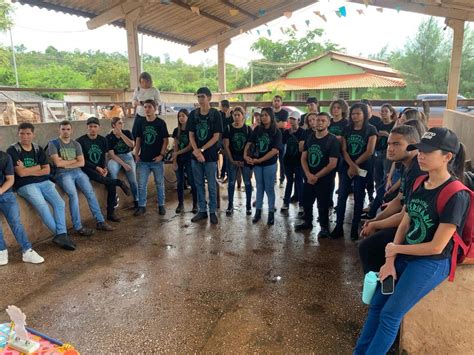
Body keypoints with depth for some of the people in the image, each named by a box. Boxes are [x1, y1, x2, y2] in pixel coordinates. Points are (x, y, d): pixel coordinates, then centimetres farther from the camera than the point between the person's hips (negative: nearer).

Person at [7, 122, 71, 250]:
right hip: (26, 185, -5)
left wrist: (28, 171, -5)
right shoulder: (12, 150, -3)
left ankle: (61, 234, -14)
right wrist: (37, 167, 0)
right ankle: (61, 234, -12)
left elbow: (47, 170, 6)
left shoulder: (38, 149, 11)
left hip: (44, 182, 5)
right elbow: (21, 173, -12)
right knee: (42, 206, -25)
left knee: (60, 203, -16)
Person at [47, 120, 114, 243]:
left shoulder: (76, 144, 14)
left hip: (77, 172, 4)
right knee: (73, 195, -27)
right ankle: (78, 227, -21)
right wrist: (74, 160, -1)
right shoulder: (53, 144, 1)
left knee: (90, 193, -14)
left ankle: (100, 222, -9)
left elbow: (81, 163, 4)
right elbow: (58, 163, -11)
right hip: (62, 174, -4)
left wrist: (66, 164, -7)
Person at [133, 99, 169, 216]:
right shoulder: (141, 123, 6)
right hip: (143, 160, 3)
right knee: (141, 184, 5)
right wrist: (136, 154, 3)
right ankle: (142, 206, 16)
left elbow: (165, 140, -4)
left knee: (159, 184, 8)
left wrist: (161, 155, -12)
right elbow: (138, 140, 12)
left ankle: (161, 205, 20)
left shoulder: (161, 123, -4)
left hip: (157, 159, -3)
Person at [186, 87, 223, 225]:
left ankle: (212, 212, 16)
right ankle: (202, 211, 23)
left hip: (210, 155, -3)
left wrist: (202, 150, -15)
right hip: (195, 155, 4)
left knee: (211, 186, 5)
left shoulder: (215, 114, -6)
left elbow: (216, 136, -10)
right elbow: (191, 135, 3)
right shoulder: (193, 114, 4)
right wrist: (196, 151, -13)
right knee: (199, 185, 11)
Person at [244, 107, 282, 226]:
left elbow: (275, 150, -15)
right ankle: (258, 211, 21)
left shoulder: (276, 132, -7)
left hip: (270, 164, -3)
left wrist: (259, 160, -19)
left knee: (269, 188, 4)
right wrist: (245, 155, -16)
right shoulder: (257, 129, 4)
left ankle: (271, 213, 16)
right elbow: (249, 143, 2)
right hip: (257, 164, 4)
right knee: (259, 187, 13)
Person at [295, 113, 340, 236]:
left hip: (325, 179, -5)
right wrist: (308, 174, -10)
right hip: (309, 177, 6)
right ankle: (308, 222, 36)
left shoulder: (332, 140, -12)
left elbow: (332, 164, -17)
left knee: (323, 204, 1)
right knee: (306, 201, 15)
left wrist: (316, 176, -14)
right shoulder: (309, 138, 6)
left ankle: (324, 227, 20)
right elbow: (303, 158, 5)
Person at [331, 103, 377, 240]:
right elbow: (344, 150, 2)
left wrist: (355, 165, -7)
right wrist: (351, 165, -12)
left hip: (362, 168, -3)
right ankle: (338, 227, 6)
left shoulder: (371, 130, -3)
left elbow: (369, 151, -9)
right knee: (341, 196, 0)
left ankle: (355, 228, 11)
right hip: (347, 166, 4)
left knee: (358, 198, 3)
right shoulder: (347, 129, 9)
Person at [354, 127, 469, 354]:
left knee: (390, 314, -7)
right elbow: (404, 226, 4)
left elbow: (436, 247, -19)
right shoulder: (419, 184, 3)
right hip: (405, 256, 7)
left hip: (433, 263, -7)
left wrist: (395, 250, -8)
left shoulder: (456, 196, -20)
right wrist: (390, 261, -5)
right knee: (376, 304, 8)